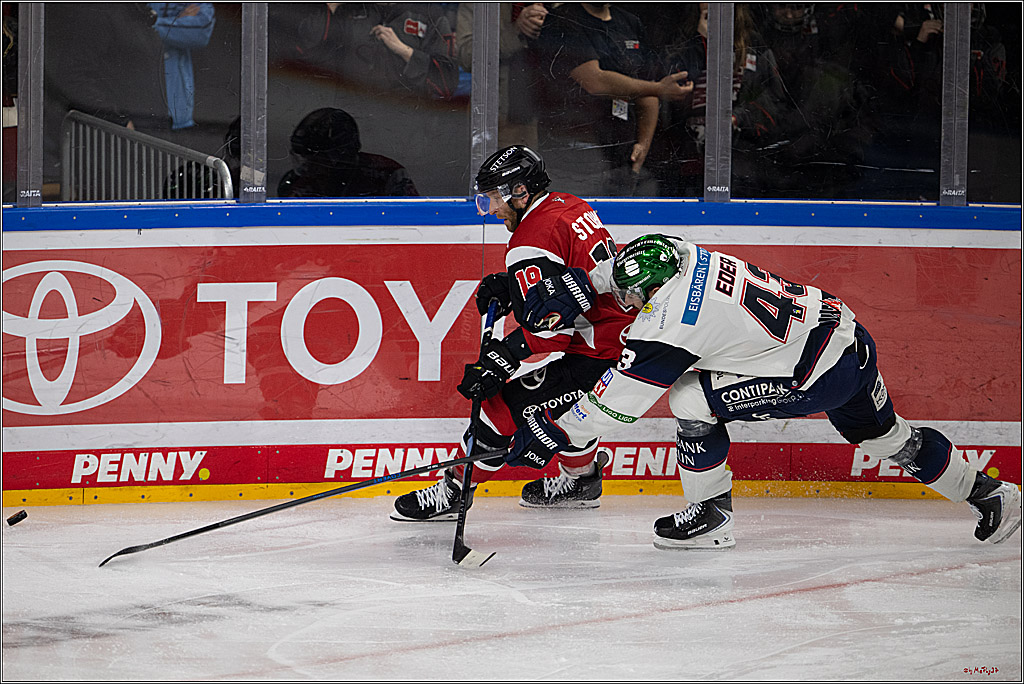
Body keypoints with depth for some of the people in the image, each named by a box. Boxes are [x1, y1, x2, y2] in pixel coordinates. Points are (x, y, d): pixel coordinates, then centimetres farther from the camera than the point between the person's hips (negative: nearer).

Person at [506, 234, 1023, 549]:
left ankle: (711, 515, 7)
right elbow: (628, 263, 25)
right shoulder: (685, 255, 2)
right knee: (888, 436, 26)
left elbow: (619, 399, -12)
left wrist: (552, 434, -4)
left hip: (818, 376, -9)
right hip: (853, 339, 9)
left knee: (690, 399, -5)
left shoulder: (670, 321, -18)